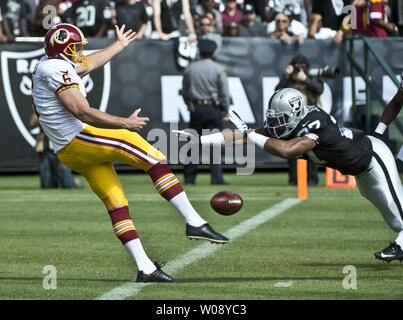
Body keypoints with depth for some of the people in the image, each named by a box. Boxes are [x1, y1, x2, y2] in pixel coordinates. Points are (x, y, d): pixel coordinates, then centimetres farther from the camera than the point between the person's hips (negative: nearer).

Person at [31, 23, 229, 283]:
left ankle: (145, 268, 4)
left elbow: (90, 64, 36)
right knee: (155, 160, -12)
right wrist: (124, 123, -20)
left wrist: (120, 45, 48)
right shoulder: (57, 71, -12)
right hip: (80, 138, -11)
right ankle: (194, 222, -19)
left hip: (69, 153, 11)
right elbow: (83, 113, -20)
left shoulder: (49, 65, 20)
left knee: (117, 205, 7)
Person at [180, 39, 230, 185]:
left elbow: (184, 92, 10)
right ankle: (216, 177, -6)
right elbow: (224, 92, -4)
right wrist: (225, 111, 4)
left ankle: (189, 177, 10)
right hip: (213, 109, -2)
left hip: (195, 109, 2)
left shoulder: (190, 68, 4)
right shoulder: (218, 69, -5)